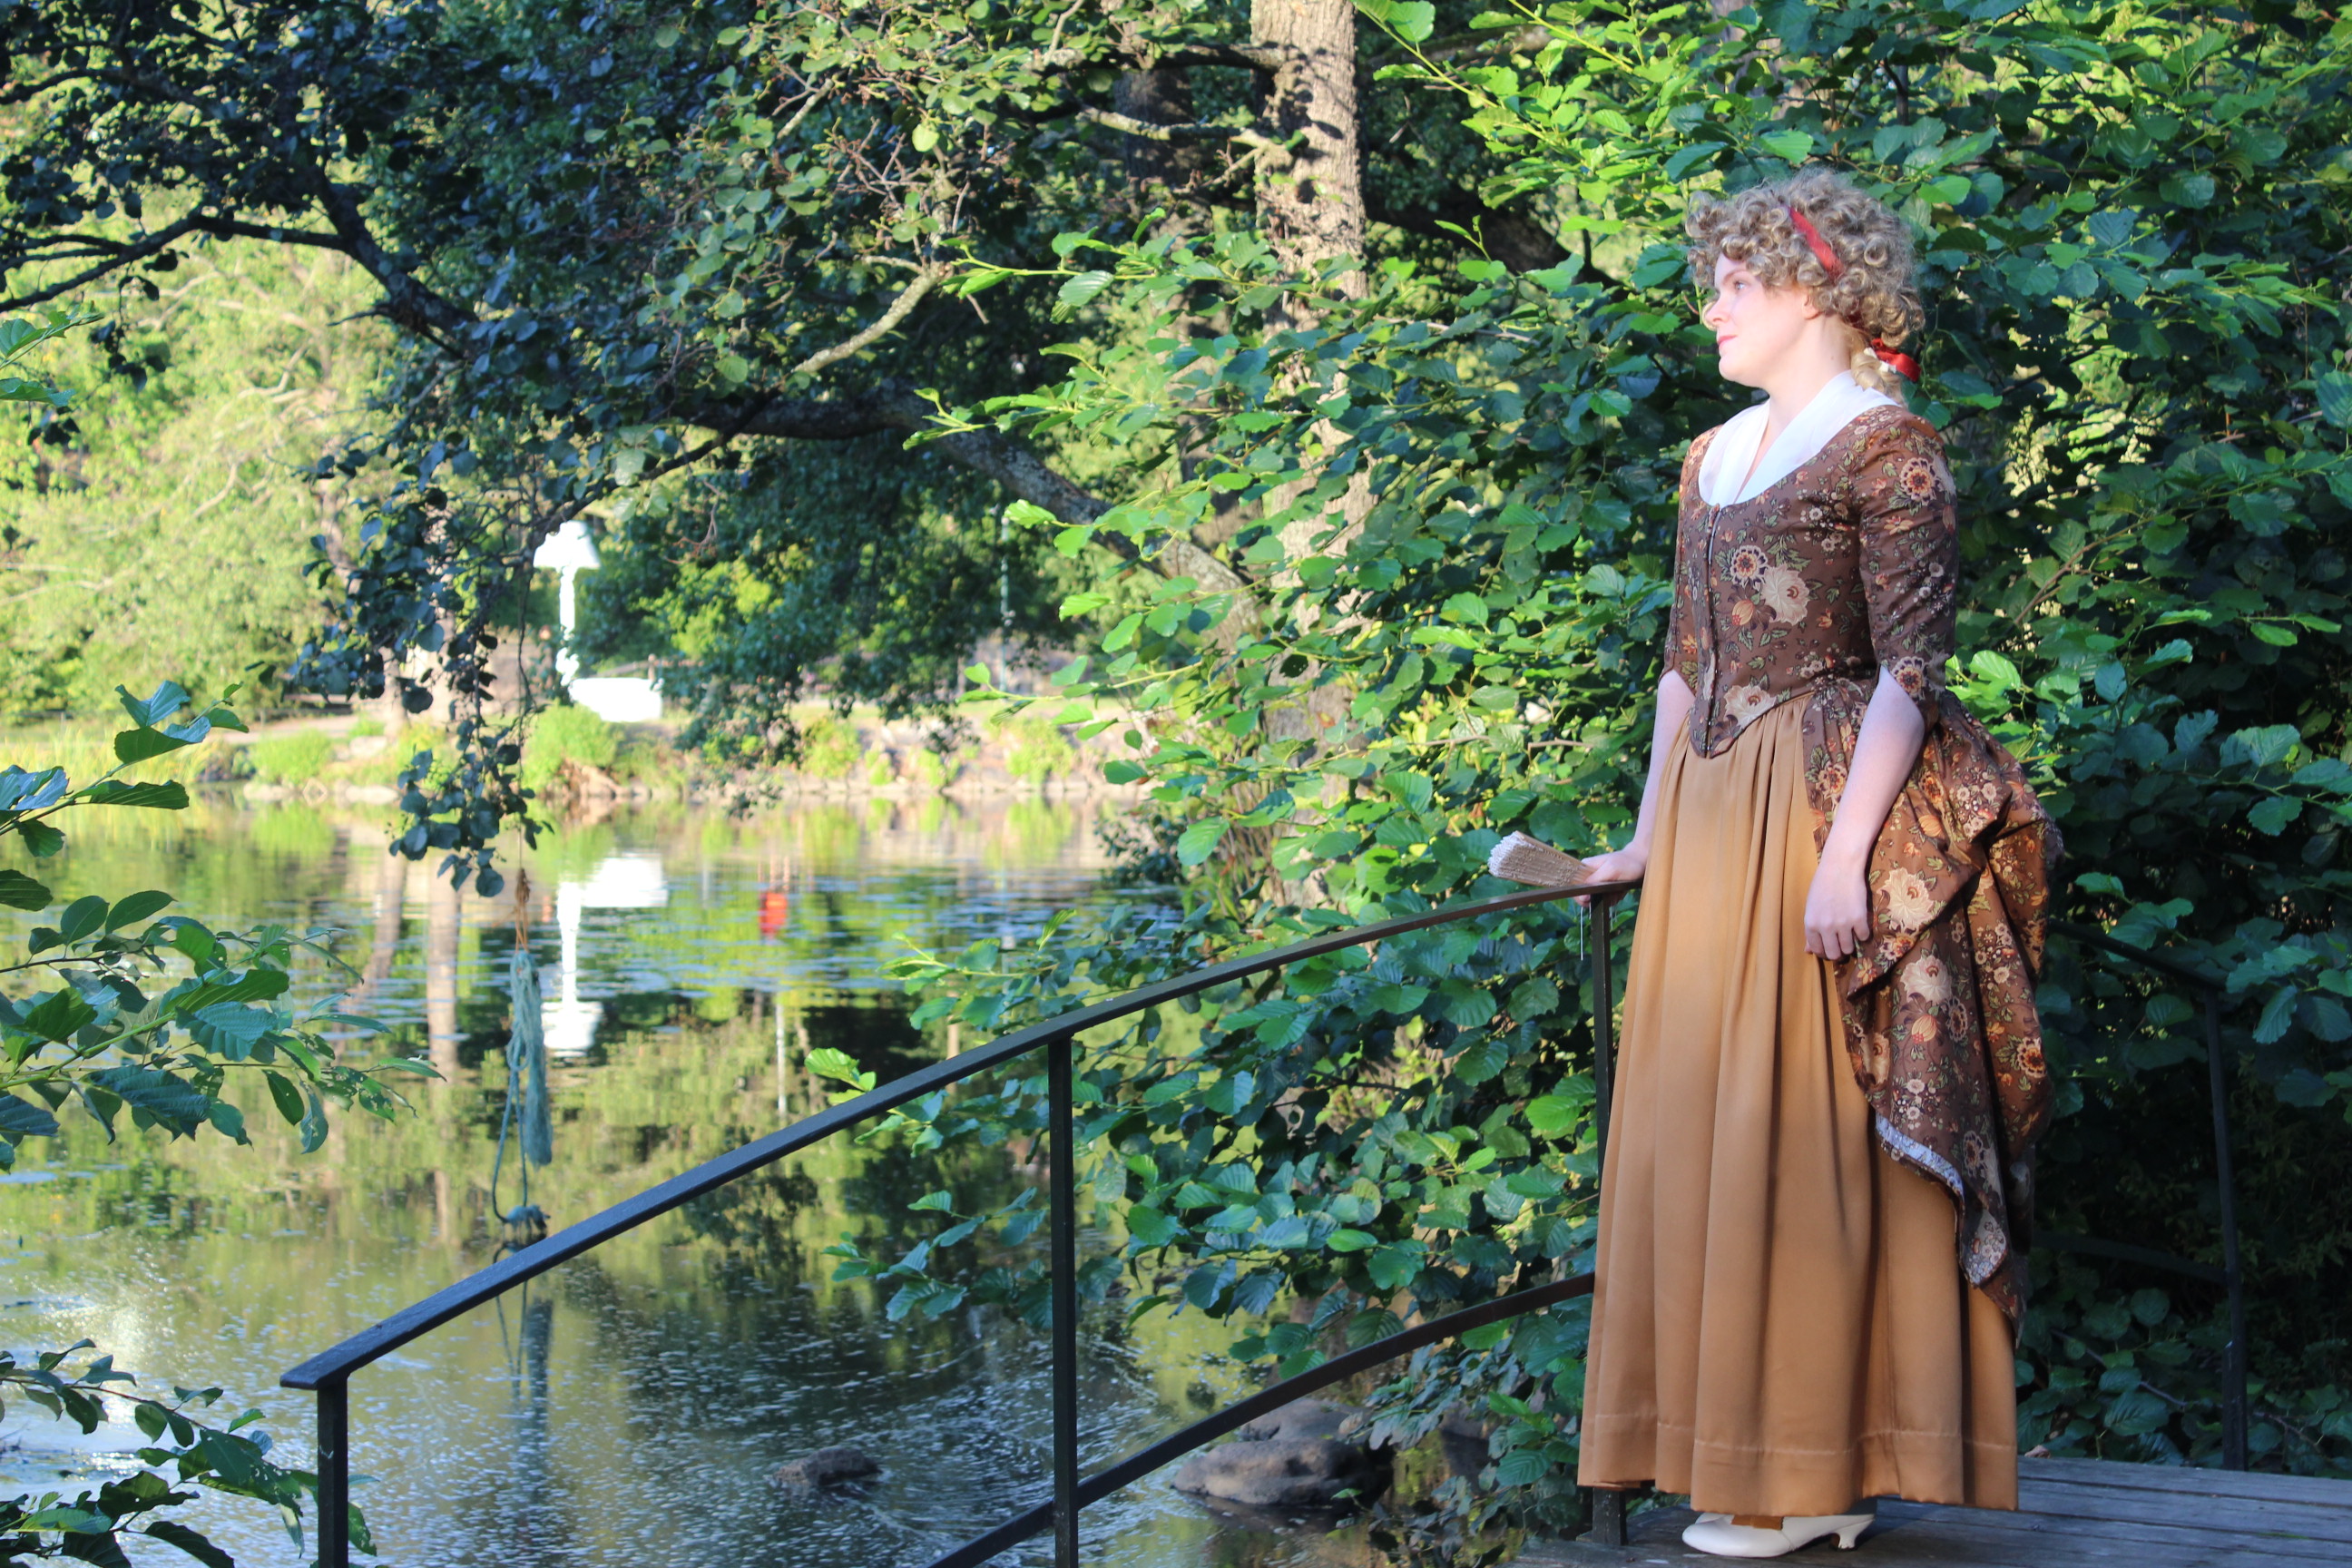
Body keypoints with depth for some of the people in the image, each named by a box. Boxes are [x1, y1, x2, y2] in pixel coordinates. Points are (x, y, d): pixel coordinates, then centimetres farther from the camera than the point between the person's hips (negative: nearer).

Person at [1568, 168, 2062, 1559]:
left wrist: (1844, 853, -20)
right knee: (1698, 1121, 8)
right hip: (1713, 819, 8)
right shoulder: (1716, 457, 17)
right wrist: (1647, 839, 18)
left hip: (1823, 810, -8)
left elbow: (1910, 670, -14)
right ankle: (1745, 1452, 16)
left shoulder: (1887, 445, -7)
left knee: (1801, 1129, -5)